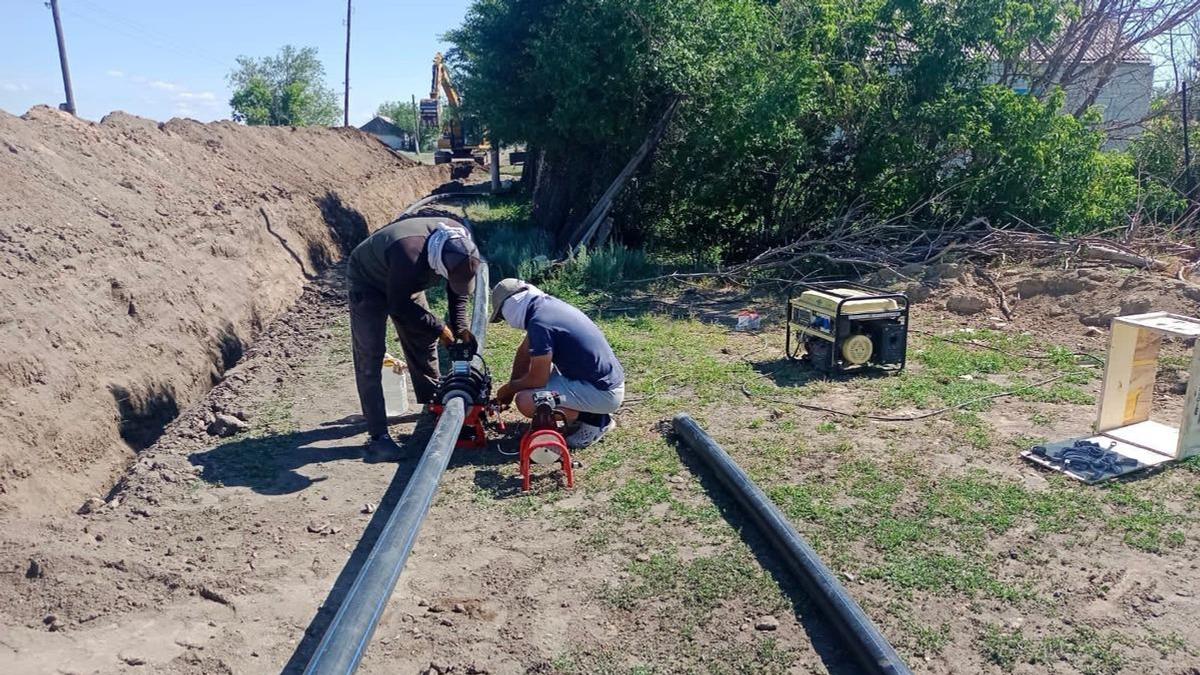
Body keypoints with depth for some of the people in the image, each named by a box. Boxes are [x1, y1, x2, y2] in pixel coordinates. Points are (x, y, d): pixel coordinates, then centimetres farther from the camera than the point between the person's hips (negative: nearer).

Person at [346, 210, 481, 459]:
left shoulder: (460, 239, -23)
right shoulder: (409, 254, -44)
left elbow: (460, 287, -4)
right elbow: (399, 306, -30)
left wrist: (460, 326, -12)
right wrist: (439, 328, -22)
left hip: (405, 282, 7)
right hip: (368, 282, -7)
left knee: (424, 341, 12)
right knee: (370, 357, -11)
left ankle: (432, 402, 32)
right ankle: (377, 434, -9)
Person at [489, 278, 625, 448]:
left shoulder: (539, 323, -21)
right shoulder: (547, 304, 6)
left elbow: (538, 379, -16)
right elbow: (525, 350, 18)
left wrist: (509, 388, 2)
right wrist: (513, 386, 21)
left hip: (603, 393, -10)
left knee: (525, 401, -18)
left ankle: (594, 420, -2)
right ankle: (591, 410, 15)